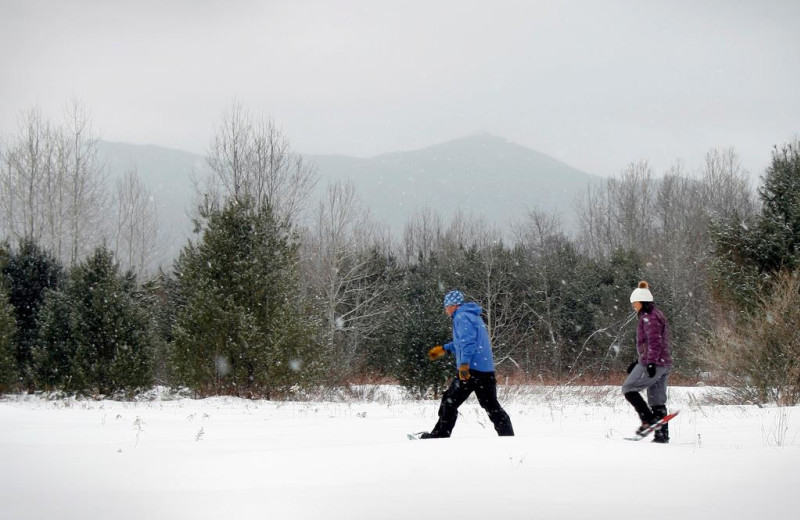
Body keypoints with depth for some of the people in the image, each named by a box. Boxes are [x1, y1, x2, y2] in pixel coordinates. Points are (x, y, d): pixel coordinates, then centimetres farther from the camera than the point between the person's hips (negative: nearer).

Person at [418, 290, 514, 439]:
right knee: (491, 405, 10)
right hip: (487, 370, 9)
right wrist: (444, 349, 42)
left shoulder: (462, 317, -7)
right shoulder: (474, 317, 23)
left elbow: (468, 341, -21)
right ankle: (508, 435, 5)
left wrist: (464, 364, -28)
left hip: (471, 369, -9)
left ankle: (440, 435, 1)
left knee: (449, 402, -1)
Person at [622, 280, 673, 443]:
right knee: (657, 400, 8)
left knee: (628, 389, -4)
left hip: (653, 364, -10)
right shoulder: (656, 315, 22)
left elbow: (654, 341, -21)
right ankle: (662, 434, 5)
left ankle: (648, 419, -12)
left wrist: (651, 362, -26)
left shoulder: (648, 317, -10)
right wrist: (638, 362, 27)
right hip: (663, 364, 10)